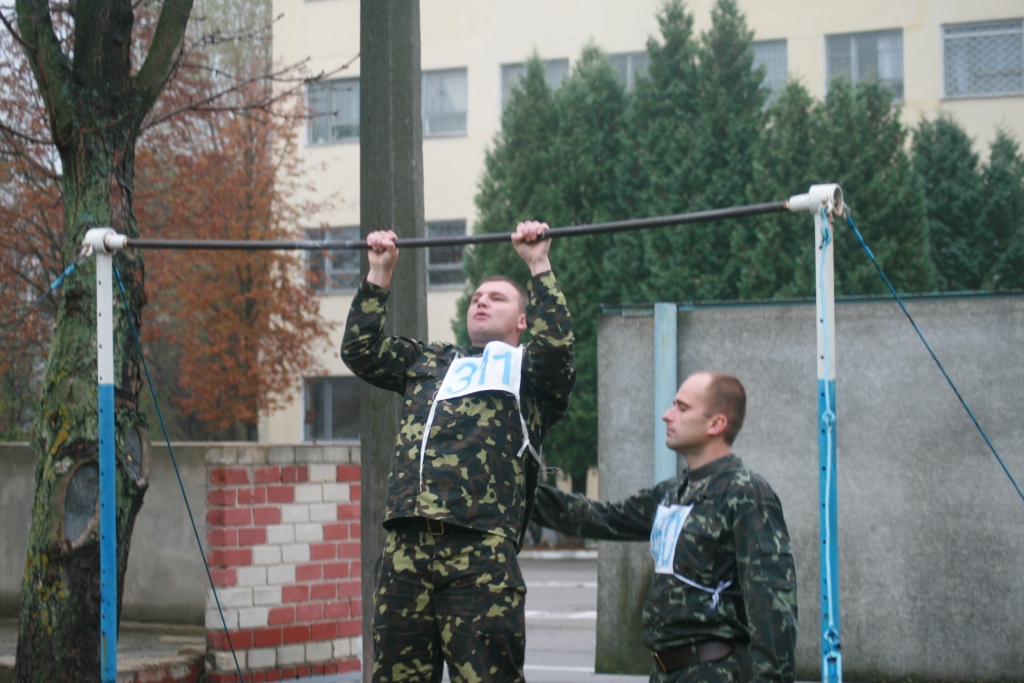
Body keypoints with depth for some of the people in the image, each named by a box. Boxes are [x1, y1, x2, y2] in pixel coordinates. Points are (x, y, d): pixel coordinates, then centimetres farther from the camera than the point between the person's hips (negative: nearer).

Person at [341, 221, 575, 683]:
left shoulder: (528, 372, 15)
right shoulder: (429, 363, 29)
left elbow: (557, 346, -6)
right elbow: (361, 349, 23)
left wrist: (538, 267, -5)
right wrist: (379, 273, 21)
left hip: (481, 553, -4)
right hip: (405, 549, 4)